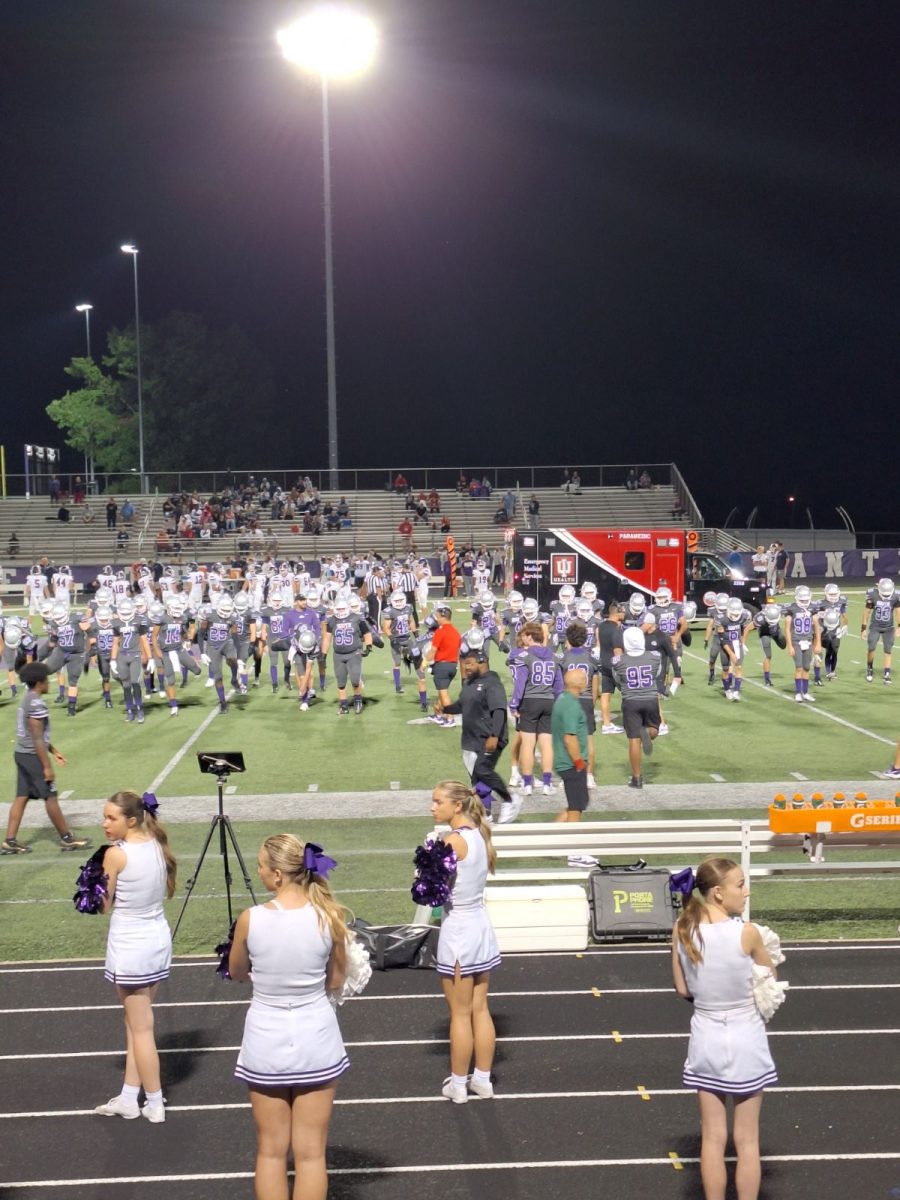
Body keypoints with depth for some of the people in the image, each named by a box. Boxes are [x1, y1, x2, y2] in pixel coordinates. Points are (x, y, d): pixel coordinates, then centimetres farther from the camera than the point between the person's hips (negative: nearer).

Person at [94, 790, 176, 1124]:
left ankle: (155, 1105, 13)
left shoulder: (116, 854, -20)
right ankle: (129, 1098, 24)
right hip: (158, 938, 7)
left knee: (140, 1028, 5)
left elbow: (105, 904, -11)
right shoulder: (158, 846, 0)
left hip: (129, 946, -7)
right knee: (135, 1022, 17)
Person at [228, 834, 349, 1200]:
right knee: (310, 1152, 8)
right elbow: (336, 981, 2)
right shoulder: (328, 916, -10)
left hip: (267, 1041, -1)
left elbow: (236, 975, 5)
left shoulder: (250, 919, -14)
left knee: (271, 1151, 12)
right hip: (316, 1039, 1)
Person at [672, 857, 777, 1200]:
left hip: (706, 1038, 3)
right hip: (745, 1039, -3)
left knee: (713, 1138, 14)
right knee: (747, 1141, 10)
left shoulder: (682, 930, -8)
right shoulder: (746, 932, -19)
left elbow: (683, 990, 1)